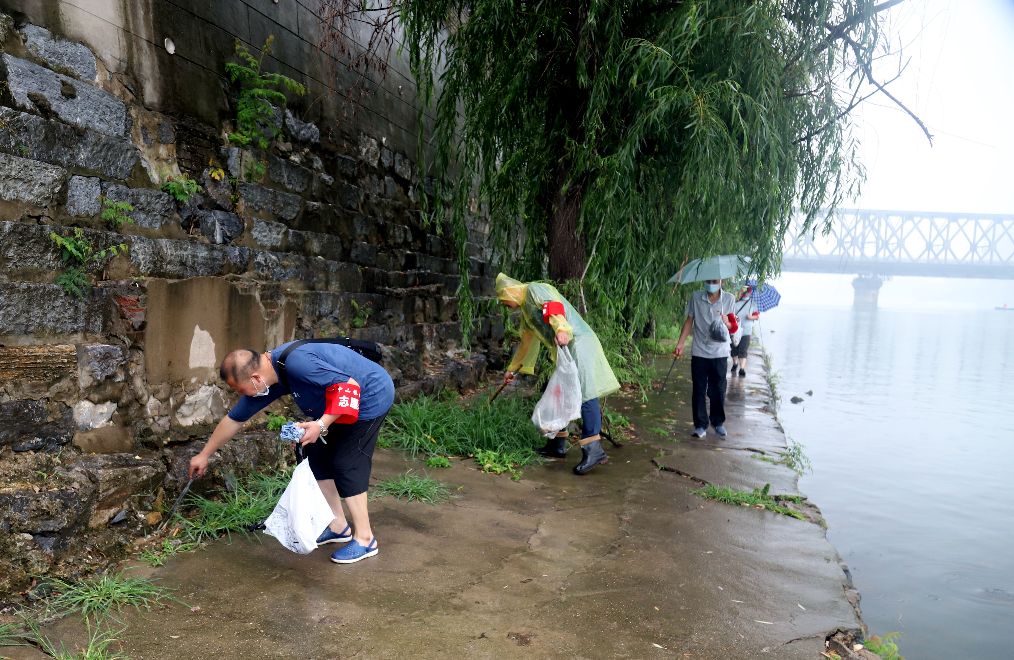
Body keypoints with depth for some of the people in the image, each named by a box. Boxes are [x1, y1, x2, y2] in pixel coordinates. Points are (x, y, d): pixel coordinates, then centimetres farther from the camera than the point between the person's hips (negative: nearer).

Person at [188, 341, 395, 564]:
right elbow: (234, 418, 9)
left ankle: (364, 539, 4)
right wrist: (204, 455, 18)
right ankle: (338, 526, 21)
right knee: (317, 454, 10)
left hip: (371, 396, -9)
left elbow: (349, 386, -30)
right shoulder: (265, 379, -3)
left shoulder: (296, 363, -33)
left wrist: (321, 425, -32)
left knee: (346, 464, -8)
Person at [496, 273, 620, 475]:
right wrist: (512, 369, 43)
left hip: (578, 342, -10)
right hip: (565, 351, 10)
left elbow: (554, 305, -23)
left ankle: (594, 450, -23)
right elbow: (526, 343, 37)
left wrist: (560, 329, -40)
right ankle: (557, 444, 21)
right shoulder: (526, 309, 27)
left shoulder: (535, 289, -2)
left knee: (585, 394, -17)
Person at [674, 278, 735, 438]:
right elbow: (689, 321, 4)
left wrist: (727, 323, -19)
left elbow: (733, 326, 5)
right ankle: (700, 425, 12)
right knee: (699, 390, 3)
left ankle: (718, 423, 24)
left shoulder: (728, 299, -1)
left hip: (720, 353, 0)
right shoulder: (695, 298, -2)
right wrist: (680, 343, -3)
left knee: (718, 390, 7)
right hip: (699, 352, 0)